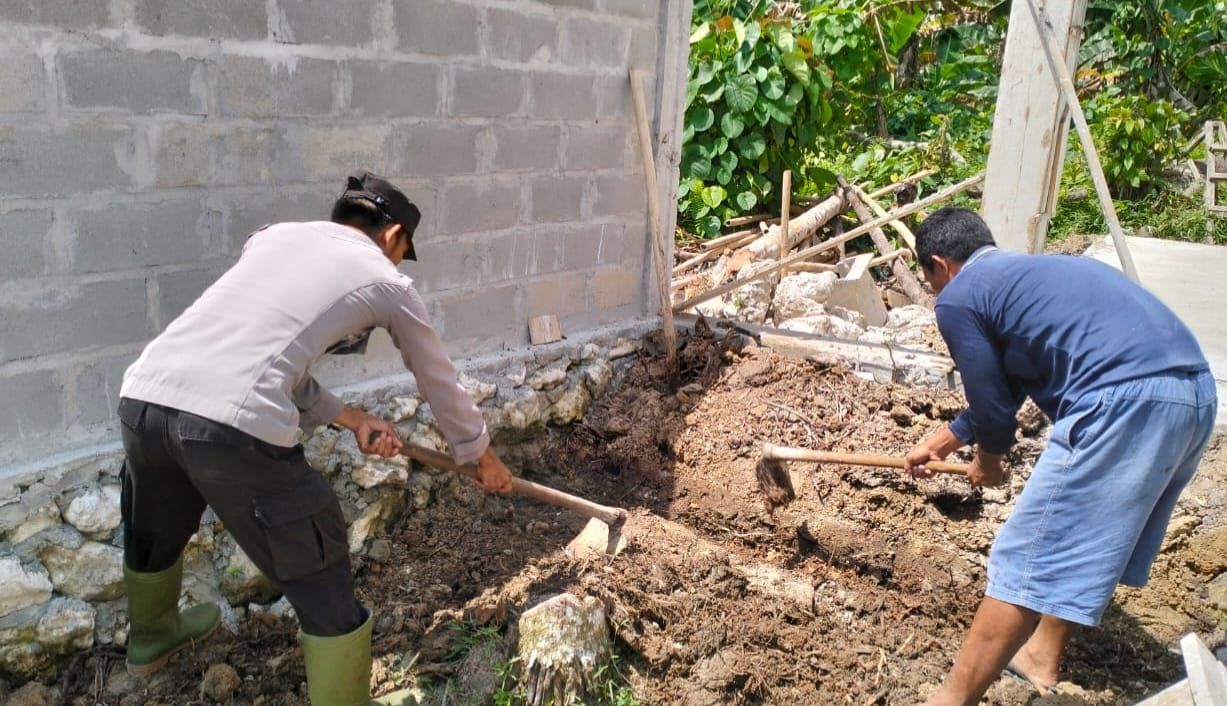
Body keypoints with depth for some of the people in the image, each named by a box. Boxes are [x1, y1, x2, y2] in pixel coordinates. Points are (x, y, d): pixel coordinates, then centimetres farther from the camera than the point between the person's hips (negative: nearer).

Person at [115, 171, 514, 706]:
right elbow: (439, 383, 24)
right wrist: (483, 457, 40)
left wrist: (350, 419, 27)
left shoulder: (274, 235, 24)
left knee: (153, 536, 35)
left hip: (144, 397, 8)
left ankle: (151, 640, 63)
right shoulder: (387, 282, 12)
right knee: (319, 578, 11)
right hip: (234, 425, -7)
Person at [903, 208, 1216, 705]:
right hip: (1194, 390, 10)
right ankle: (1043, 654, 41)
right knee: (1088, 537, 26)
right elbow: (1003, 389, 38)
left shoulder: (957, 297, 2)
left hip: (1127, 402, -10)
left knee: (1026, 559, -2)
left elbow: (992, 401, 6)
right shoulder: (1029, 274, 29)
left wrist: (988, 459, 28)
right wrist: (938, 444, 49)